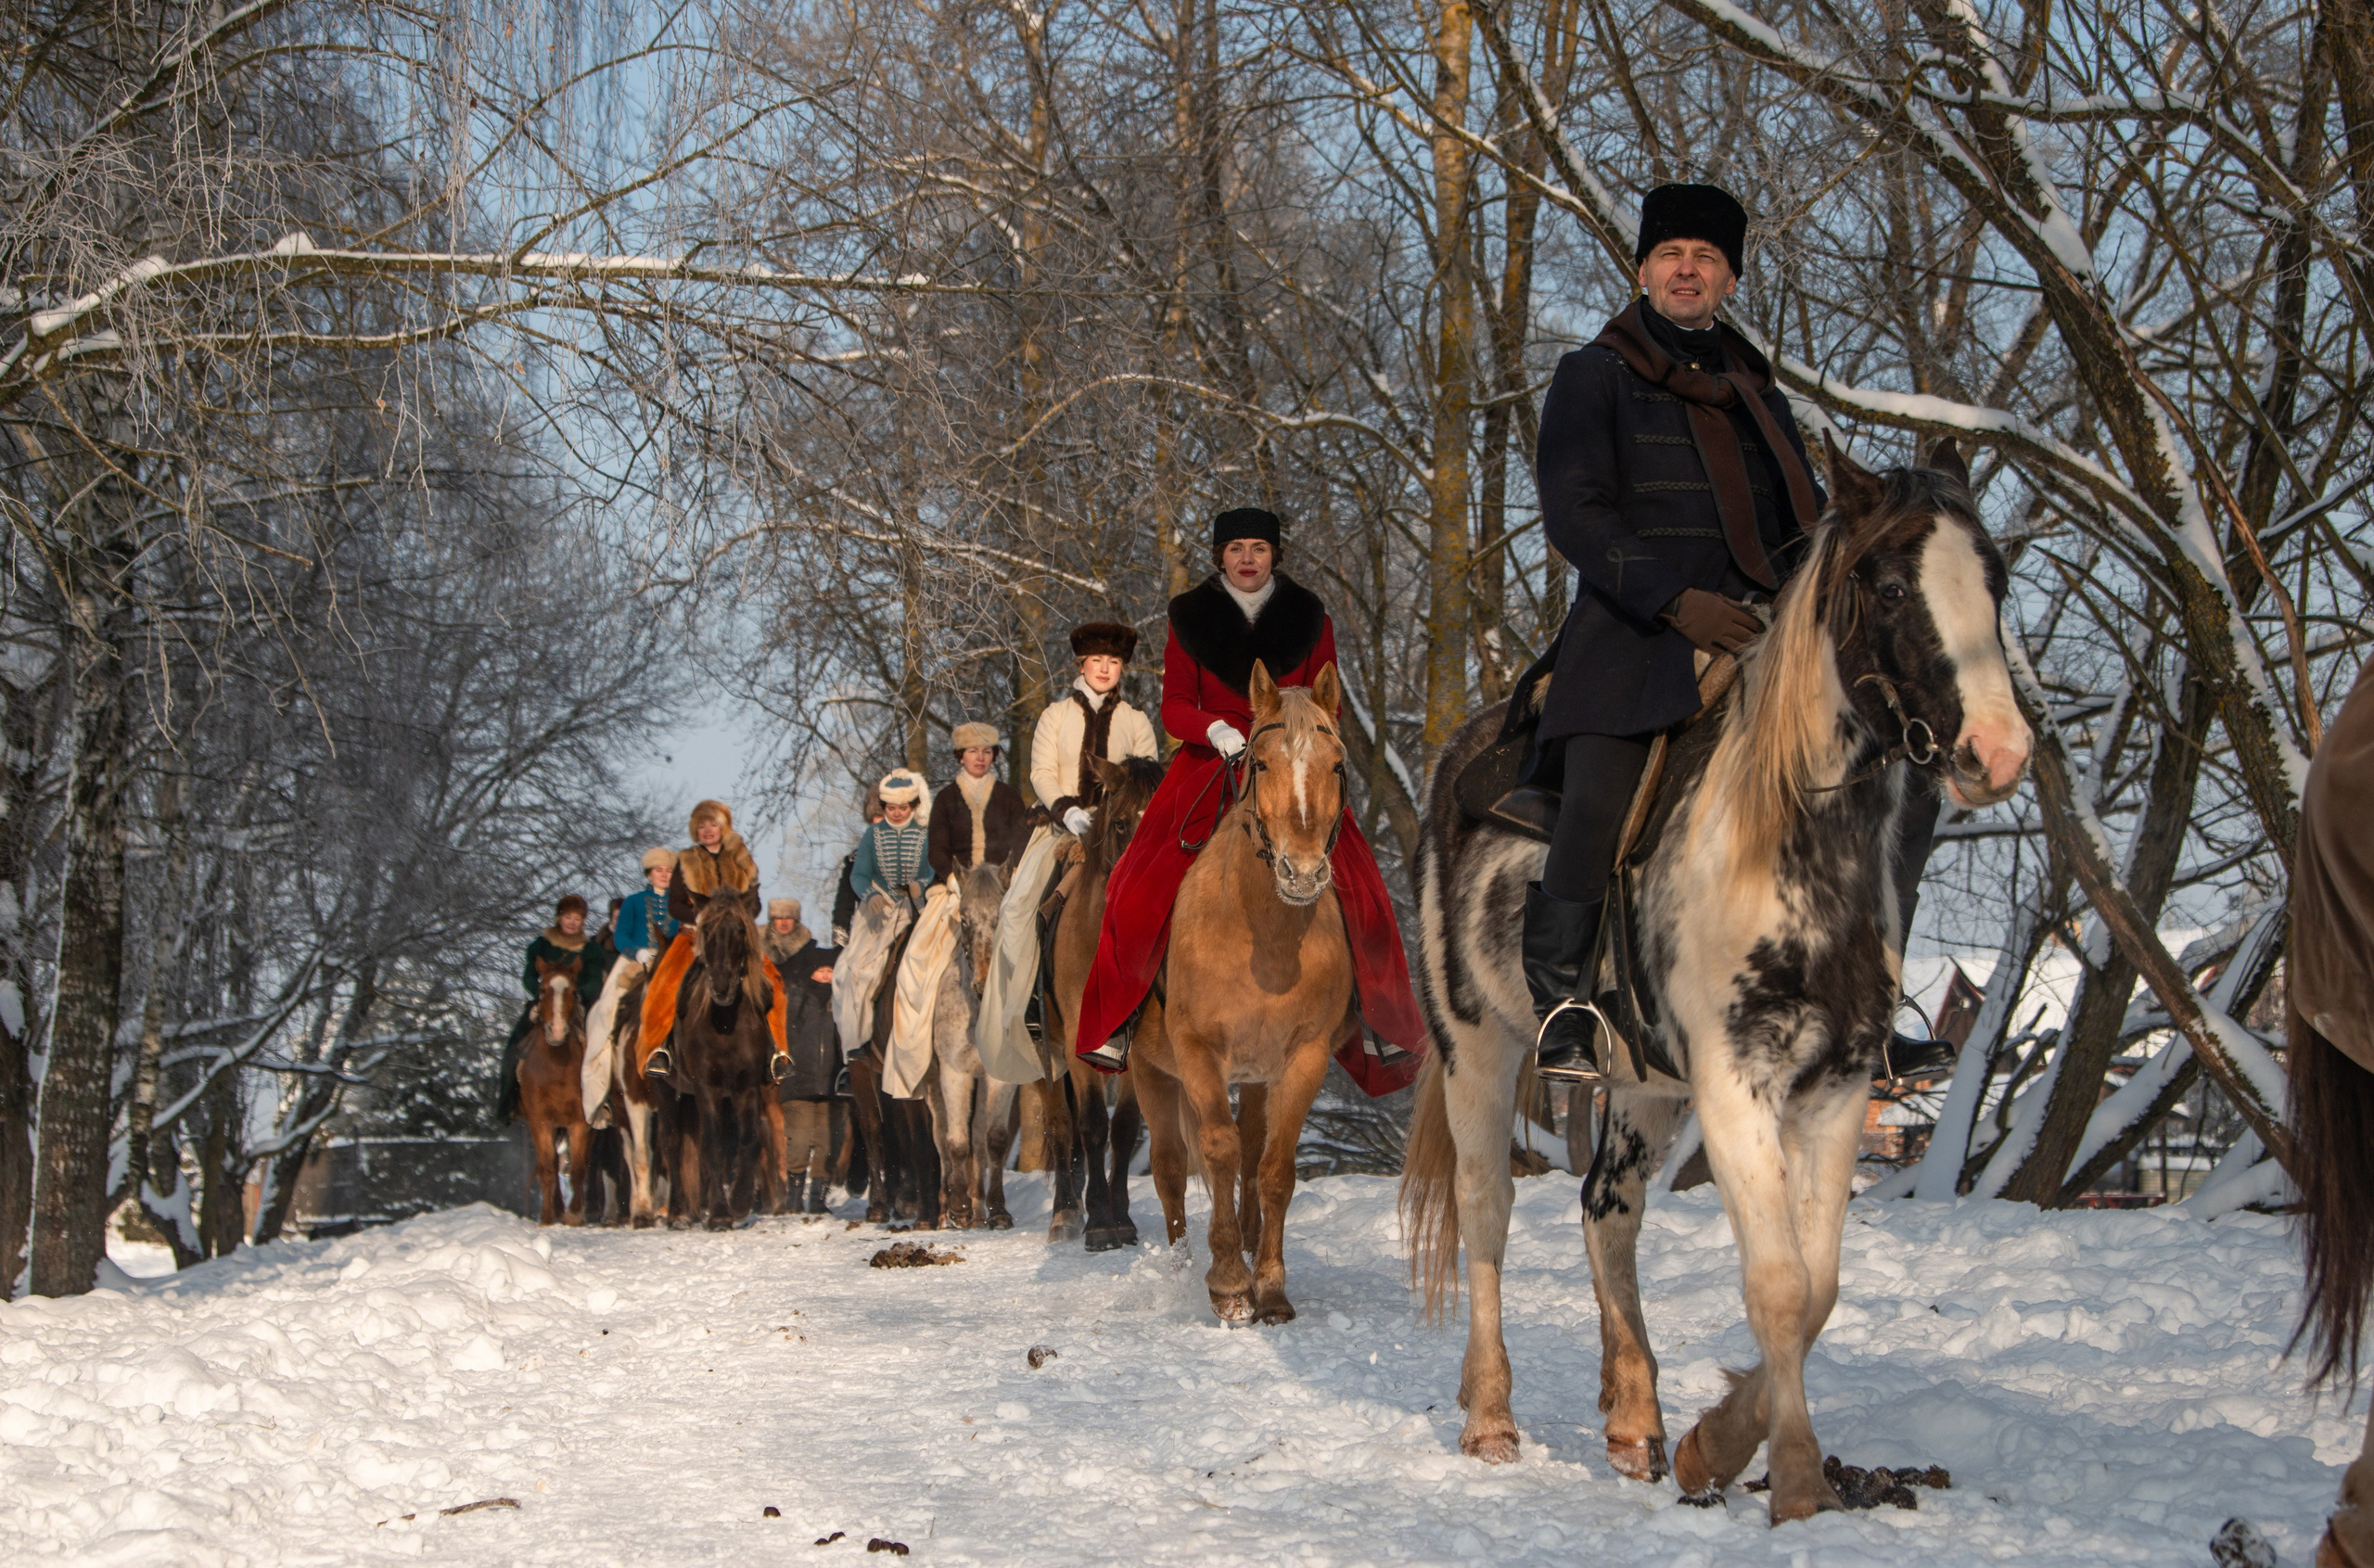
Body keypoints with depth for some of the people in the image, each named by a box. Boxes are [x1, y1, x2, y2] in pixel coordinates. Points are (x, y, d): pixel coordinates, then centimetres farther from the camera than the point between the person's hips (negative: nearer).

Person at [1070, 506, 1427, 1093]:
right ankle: (1115, 1023, 2)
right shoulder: (1190, 618, 5)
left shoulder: (1309, 619, 6)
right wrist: (1215, 728, -18)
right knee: (1142, 888, -13)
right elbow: (1174, 706, 3)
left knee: (1357, 891, -12)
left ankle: (1386, 1024, 3)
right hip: (1210, 763, 0)